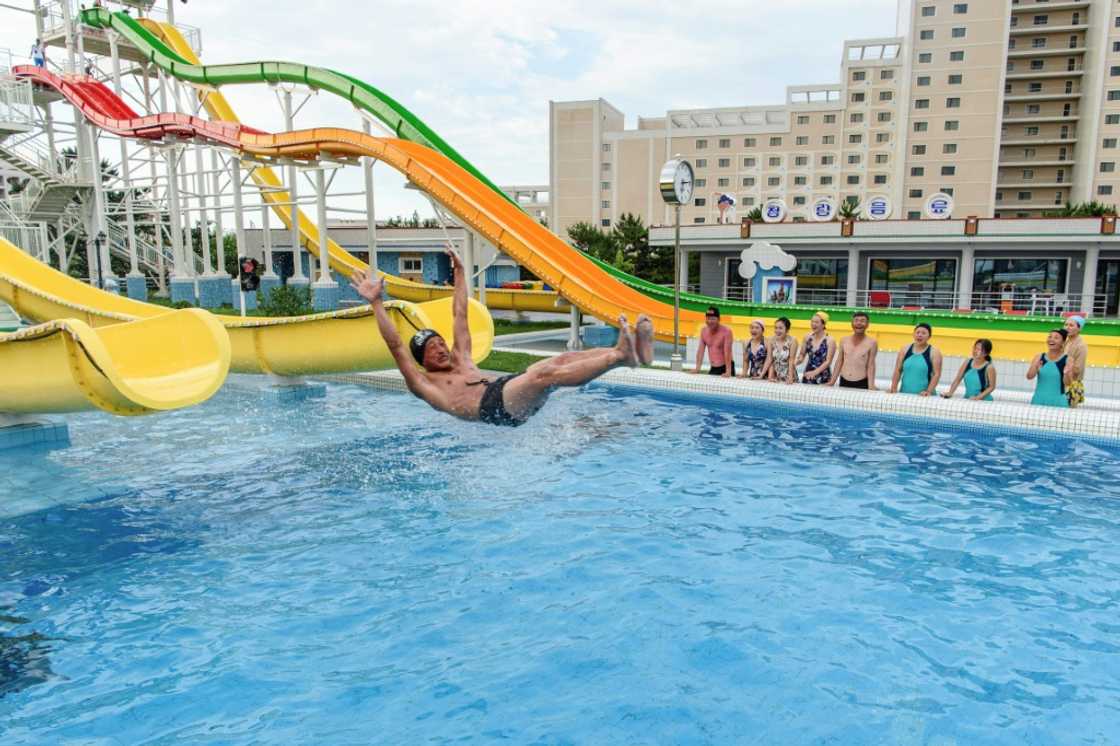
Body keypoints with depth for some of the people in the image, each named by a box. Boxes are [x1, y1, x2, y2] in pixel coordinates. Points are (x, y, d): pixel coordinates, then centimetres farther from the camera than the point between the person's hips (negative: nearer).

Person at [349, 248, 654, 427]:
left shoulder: (460, 361, 34)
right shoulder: (421, 383, 16)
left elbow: (460, 316, 37)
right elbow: (395, 344, 8)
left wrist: (459, 273, 41)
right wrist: (376, 302, 5)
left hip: (507, 388, 8)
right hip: (491, 407, -8)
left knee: (564, 359, -14)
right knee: (547, 373, -31)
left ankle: (633, 351, -30)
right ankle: (620, 355, -44)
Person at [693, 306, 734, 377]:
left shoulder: (726, 331, -16)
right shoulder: (704, 331, 2)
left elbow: (727, 352, -23)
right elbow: (701, 351, 4)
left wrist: (728, 372, -29)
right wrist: (697, 369, -3)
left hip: (725, 367, -6)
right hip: (713, 368, 6)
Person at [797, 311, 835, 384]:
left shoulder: (829, 341, -9)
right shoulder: (808, 337, 4)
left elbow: (828, 361, -13)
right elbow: (802, 355, 14)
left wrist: (815, 372, -24)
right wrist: (796, 361, -8)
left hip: (823, 378, -4)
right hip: (808, 375, 4)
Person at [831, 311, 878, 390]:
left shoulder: (871, 342, -4)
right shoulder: (844, 340, 6)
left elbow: (871, 366, -5)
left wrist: (871, 386, -12)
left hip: (862, 383, -3)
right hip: (843, 382, 3)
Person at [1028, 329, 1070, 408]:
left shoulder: (1067, 359, -3)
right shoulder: (1039, 358, 3)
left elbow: (1067, 383, -7)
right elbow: (1029, 377, -7)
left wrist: (1066, 374, -28)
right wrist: (1035, 368, -27)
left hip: (1058, 402, -2)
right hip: (1038, 400, 2)